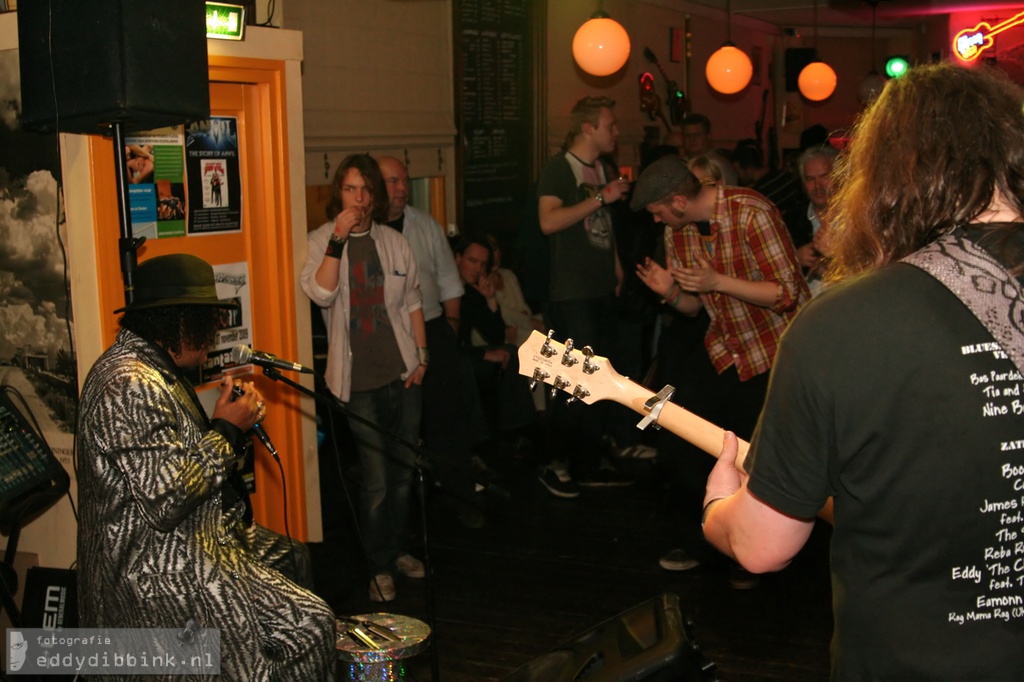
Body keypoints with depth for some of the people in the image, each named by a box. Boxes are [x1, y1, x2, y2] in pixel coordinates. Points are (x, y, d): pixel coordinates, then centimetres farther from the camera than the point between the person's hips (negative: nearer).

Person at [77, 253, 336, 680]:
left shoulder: (155, 367, 10)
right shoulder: (131, 385, -24)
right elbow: (164, 500, -29)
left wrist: (232, 424, 5)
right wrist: (227, 431, -19)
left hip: (189, 538, 12)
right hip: (158, 568, -12)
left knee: (292, 560, 26)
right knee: (309, 626, -16)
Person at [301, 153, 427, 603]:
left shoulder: (393, 242, 7)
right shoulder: (321, 241, -2)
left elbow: (412, 302, 12)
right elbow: (320, 294, -18)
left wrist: (422, 356, 5)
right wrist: (337, 240, -23)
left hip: (403, 374, 4)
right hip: (360, 380, -3)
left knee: (404, 471, 13)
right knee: (376, 480, -3)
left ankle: (397, 549, 32)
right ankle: (379, 567, 14)